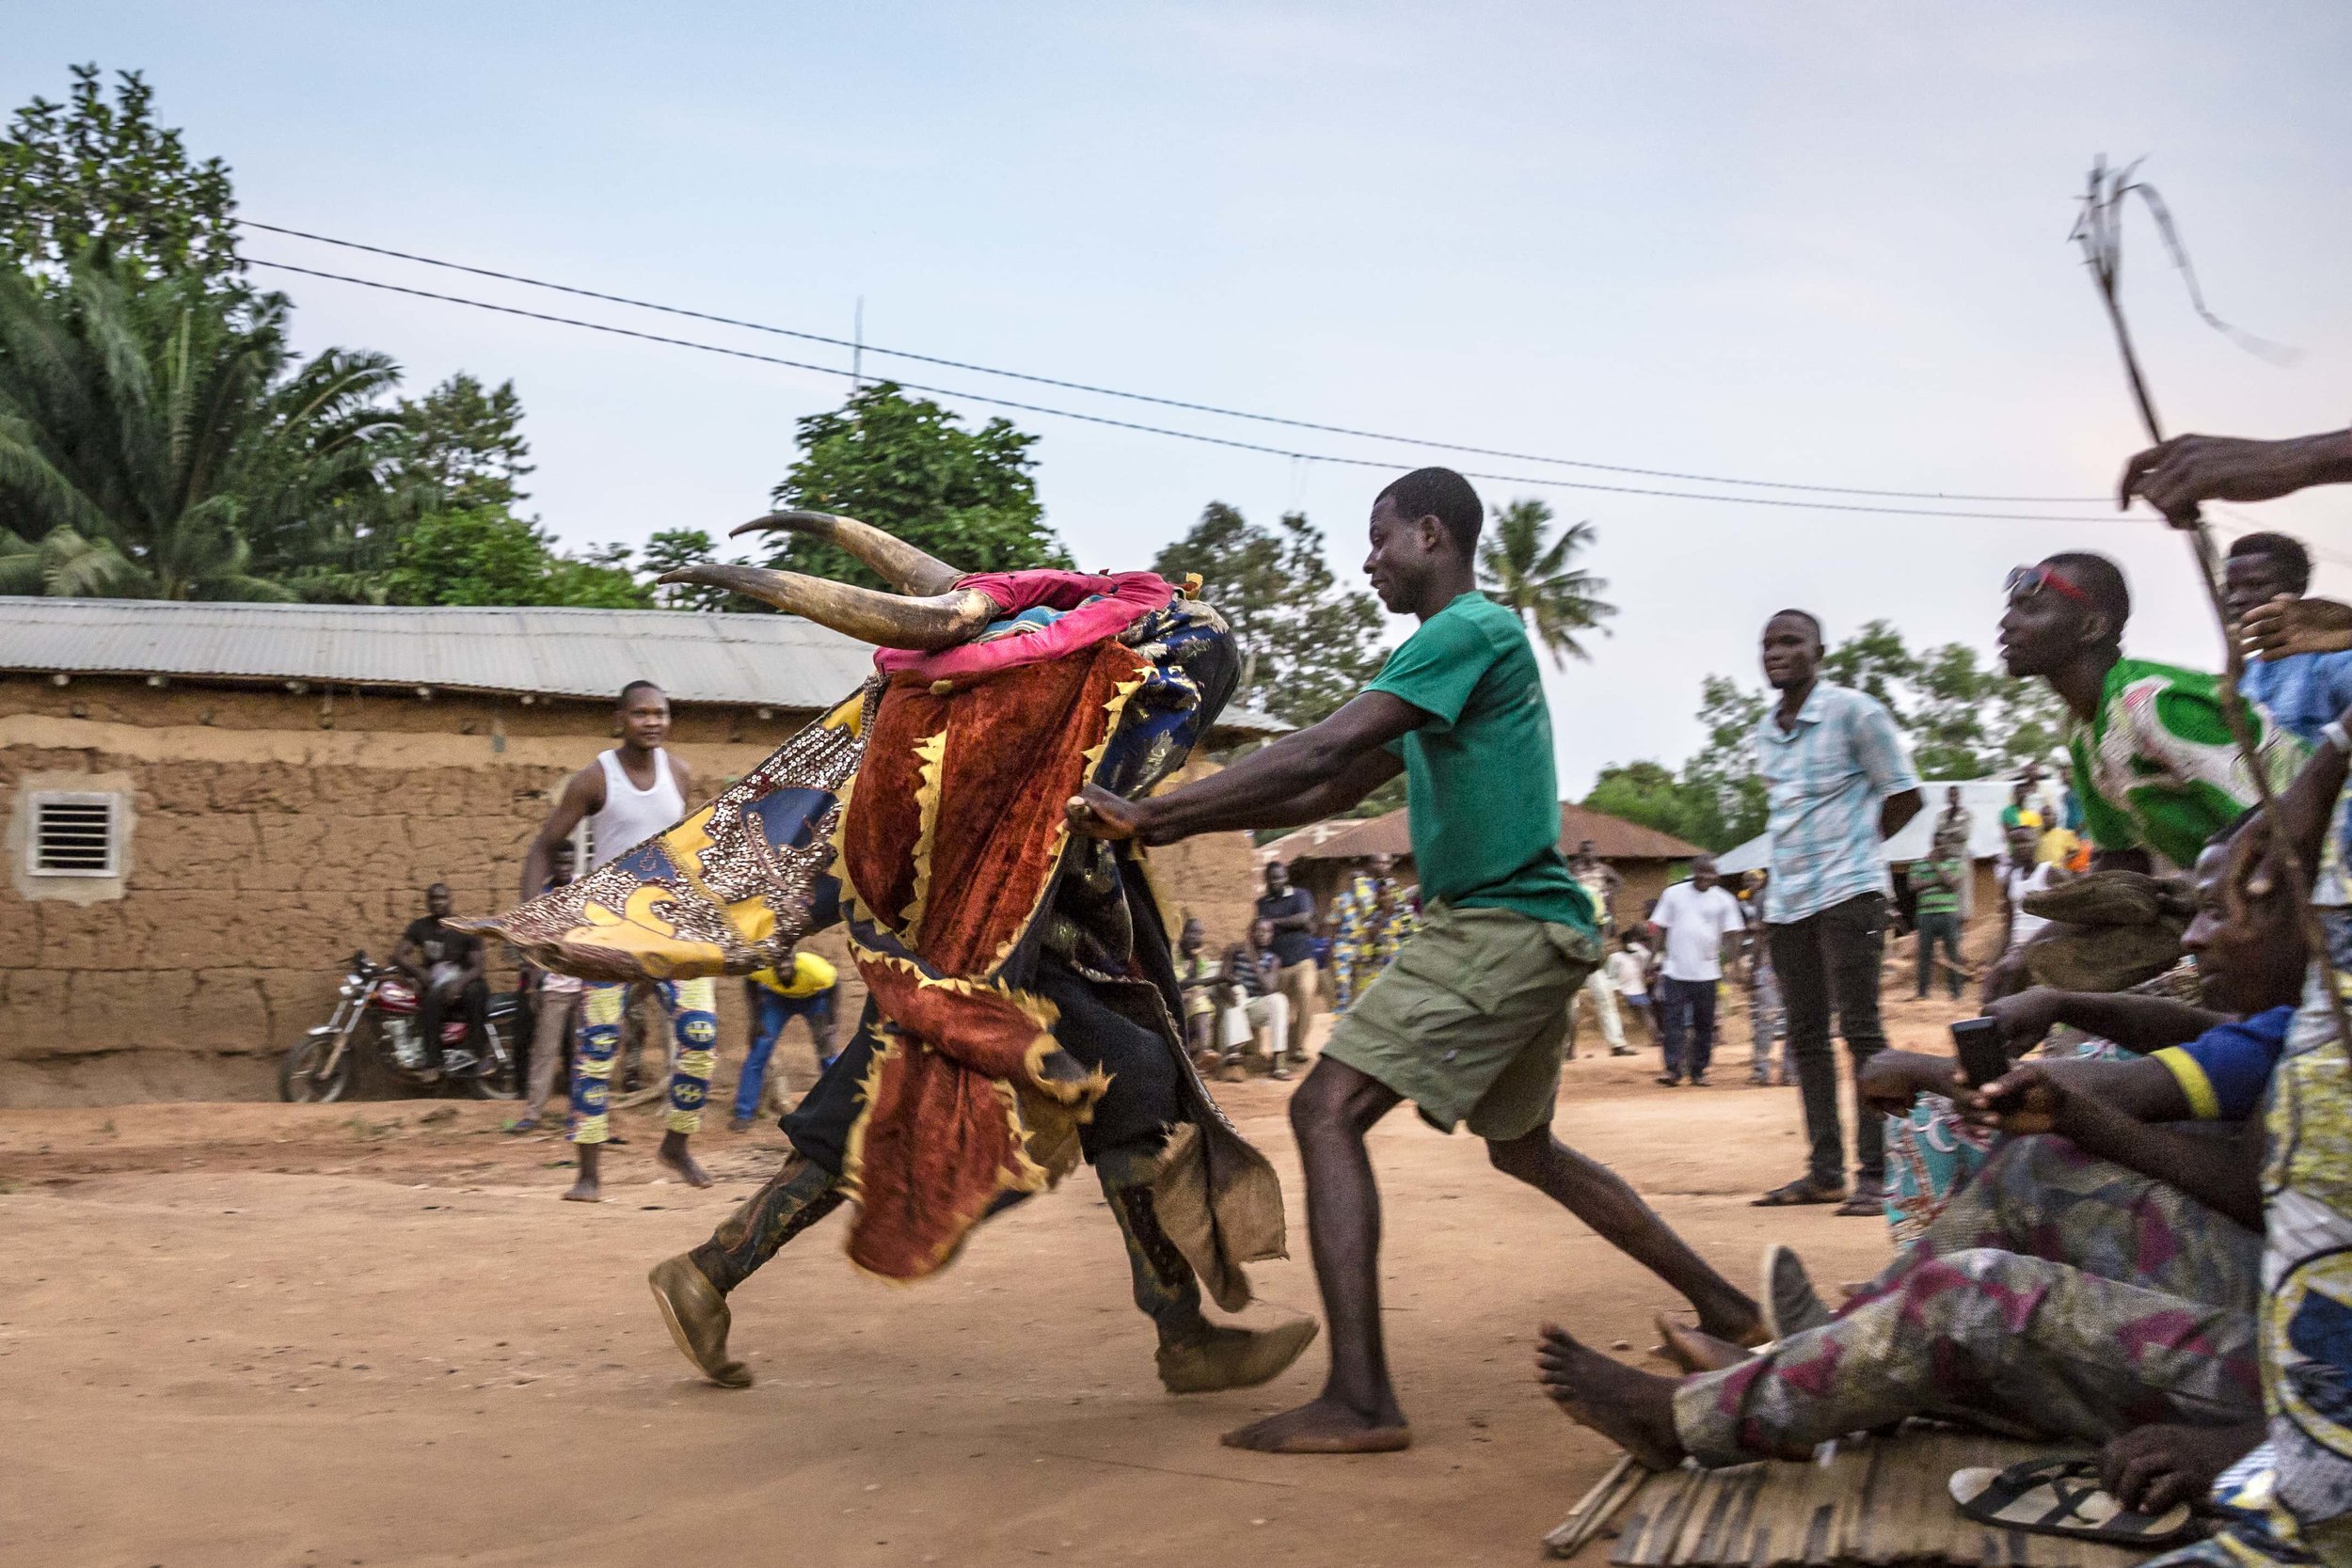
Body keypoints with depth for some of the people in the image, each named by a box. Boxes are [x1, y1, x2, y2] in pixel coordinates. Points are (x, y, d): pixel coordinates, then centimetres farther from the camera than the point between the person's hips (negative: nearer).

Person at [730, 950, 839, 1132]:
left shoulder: (816, 969, -40)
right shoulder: (760, 968, -35)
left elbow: (834, 985, -17)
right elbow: (750, 983, -10)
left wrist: (828, 1024, -16)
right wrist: (756, 1019, -13)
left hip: (814, 997, -1)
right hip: (776, 997, 1)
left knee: (827, 1055, -5)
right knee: (758, 1053, -7)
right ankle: (743, 1115, 1)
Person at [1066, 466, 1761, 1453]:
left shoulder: (1470, 631, -12)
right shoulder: (1457, 651, 20)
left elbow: (1319, 754, -22)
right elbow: (1328, 795, 19)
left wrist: (1154, 814, -20)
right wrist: (1180, 824, 9)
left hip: (1502, 927, -11)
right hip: (1527, 933, 11)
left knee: (1327, 1110, -15)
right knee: (1524, 1148, 25)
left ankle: (1360, 1401, -20)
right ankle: (1726, 1309, 34)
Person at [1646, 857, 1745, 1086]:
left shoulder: (1724, 900, 3)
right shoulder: (1673, 894, 3)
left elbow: (1731, 934, 1)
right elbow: (1661, 929, 6)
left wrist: (1725, 955, -16)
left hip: (1706, 973, 1)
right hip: (1676, 970, -1)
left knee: (1704, 1024, 7)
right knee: (1673, 1021, -5)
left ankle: (1699, 1070, 14)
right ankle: (1673, 1068, -4)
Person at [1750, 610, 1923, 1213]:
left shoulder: (1854, 712, -5)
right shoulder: (1765, 733, 15)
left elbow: (1904, 797, -1)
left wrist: (1853, 847, 4)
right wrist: (1780, 877, 14)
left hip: (1846, 893, -7)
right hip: (1786, 902, 7)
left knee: (1859, 1028, -10)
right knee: (1805, 1036, 7)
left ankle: (1875, 1172, -9)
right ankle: (1825, 1170, 12)